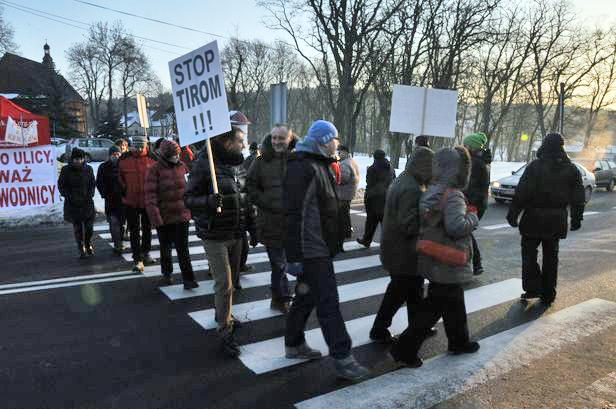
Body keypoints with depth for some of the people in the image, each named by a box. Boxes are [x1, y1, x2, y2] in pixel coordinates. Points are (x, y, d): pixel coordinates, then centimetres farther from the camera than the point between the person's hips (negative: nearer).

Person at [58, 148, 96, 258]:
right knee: (77, 227, 3)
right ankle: (81, 248, 14)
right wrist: (69, 196, -8)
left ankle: (88, 243, 23)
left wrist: (90, 194, -2)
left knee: (89, 225, 0)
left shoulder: (88, 169, 3)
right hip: (73, 203, -1)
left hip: (87, 202, 1)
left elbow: (92, 184, 12)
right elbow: (61, 185, 4)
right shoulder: (66, 170, -2)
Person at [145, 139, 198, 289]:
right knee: (165, 248, 16)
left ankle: (188, 278, 4)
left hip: (182, 215, 1)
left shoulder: (182, 166, 4)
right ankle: (166, 274, 35)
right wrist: (155, 216, -18)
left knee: (183, 249, 0)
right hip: (163, 217, -1)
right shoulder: (155, 170, -7)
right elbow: (151, 195, -12)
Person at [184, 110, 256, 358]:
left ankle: (223, 314, 42)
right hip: (215, 236, -7)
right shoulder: (204, 164, -15)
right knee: (224, 284, -5)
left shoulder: (238, 163, 7)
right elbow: (189, 198, -14)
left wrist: (251, 227, 15)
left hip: (236, 234, 7)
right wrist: (209, 201, -34)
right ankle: (225, 332, 9)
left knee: (232, 280, 19)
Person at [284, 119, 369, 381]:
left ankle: (294, 344, 33)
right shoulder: (303, 168, -19)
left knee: (307, 296, 19)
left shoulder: (319, 165, 15)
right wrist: (295, 257, -25)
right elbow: (295, 215, -24)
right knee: (328, 302, -5)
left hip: (320, 248, 10)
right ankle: (342, 358, 5)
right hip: (311, 250, -10)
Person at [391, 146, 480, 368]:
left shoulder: (431, 191, 5)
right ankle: (405, 348, 8)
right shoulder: (453, 196, -22)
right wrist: (473, 217, -15)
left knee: (454, 302, 25)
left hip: (433, 261, 9)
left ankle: (459, 341, 42)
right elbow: (456, 226, -34)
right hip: (447, 264, -9)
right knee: (433, 308, 2)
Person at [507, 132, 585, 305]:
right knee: (551, 256, 12)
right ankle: (548, 294, 18)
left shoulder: (534, 166, -11)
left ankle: (532, 288, 3)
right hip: (557, 220, 5)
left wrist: (513, 213, -9)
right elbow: (578, 197, 9)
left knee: (529, 252, 8)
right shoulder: (571, 169, 5)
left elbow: (522, 193, -14)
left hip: (534, 218, -4)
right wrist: (576, 218, 18)